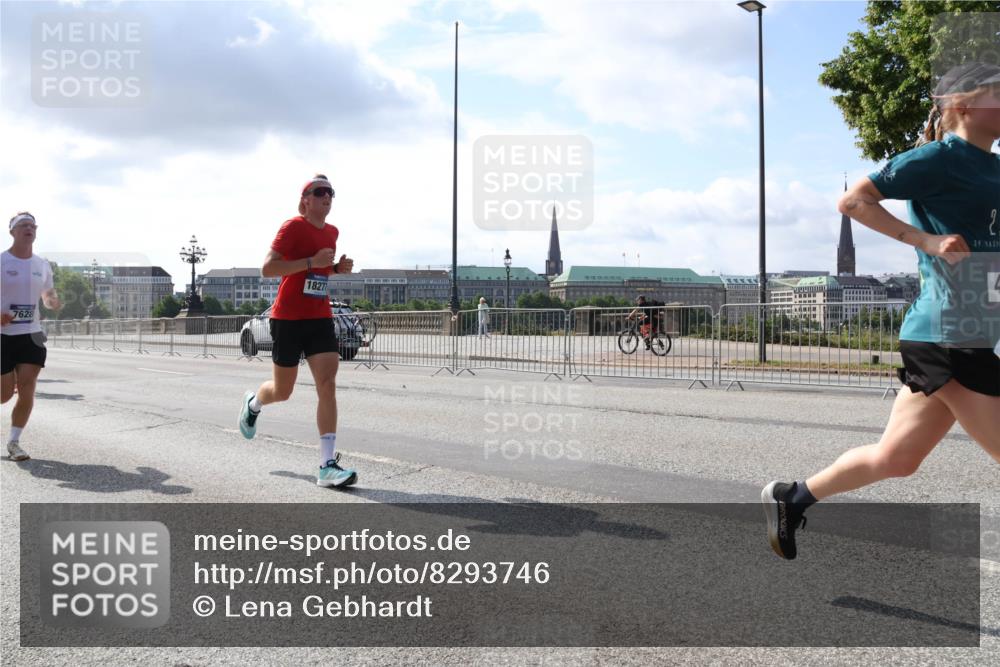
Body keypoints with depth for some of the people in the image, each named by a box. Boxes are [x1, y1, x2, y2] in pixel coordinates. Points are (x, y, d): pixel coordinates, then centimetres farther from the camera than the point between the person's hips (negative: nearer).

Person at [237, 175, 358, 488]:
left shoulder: (332, 232, 10)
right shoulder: (293, 227, -10)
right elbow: (267, 268, -18)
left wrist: (338, 267, 6)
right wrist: (311, 262, -25)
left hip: (320, 318, 5)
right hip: (288, 318, -5)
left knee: (327, 385, -11)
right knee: (282, 391, 9)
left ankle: (328, 465, -12)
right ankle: (253, 402, 48)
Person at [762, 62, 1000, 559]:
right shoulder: (941, 157, -7)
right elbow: (852, 200, -13)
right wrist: (927, 240, -18)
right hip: (950, 336, -9)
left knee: (894, 458, 12)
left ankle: (791, 499, 25)